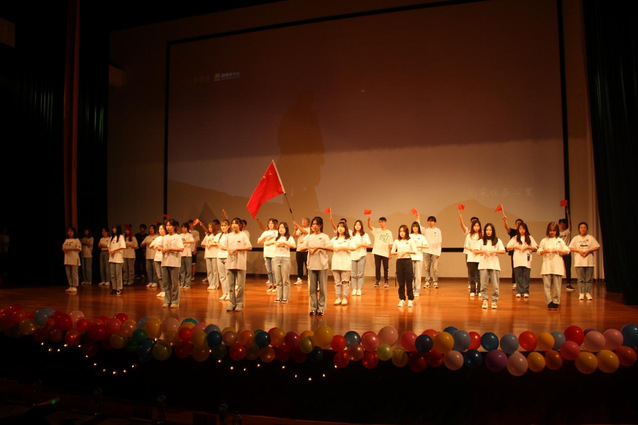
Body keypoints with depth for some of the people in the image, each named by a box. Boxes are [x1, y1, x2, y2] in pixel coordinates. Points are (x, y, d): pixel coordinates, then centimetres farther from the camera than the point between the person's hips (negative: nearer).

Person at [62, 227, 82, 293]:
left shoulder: (76, 240, -1)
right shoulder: (66, 240, 18)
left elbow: (79, 248, -9)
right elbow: (63, 248, 20)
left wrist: (70, 249, -18)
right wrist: (64, 250, -4)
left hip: (74, 259, -6)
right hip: (67, 259, 6)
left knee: (74, 273, -6)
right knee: (68, 274, 7)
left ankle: (75, 286, -3)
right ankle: (70, 286, 14)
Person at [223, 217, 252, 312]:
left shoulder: (243, 235, 0)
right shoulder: (228, 236, 13)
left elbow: (249, 247, -8)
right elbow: (223, 246, 15)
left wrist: (237, 249, -13)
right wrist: (228, 249, -6)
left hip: (240, 263, -4)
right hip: (230, 263, 4)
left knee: (240, 285, -2)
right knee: (231, 285, 6)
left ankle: (239, 304, 7)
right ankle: (232, 304, 13)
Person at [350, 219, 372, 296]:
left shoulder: (365, 235, 4)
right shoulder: (352, 235, 10)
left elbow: (370, 245, 1)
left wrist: (362, 245, -11)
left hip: (361, 256, -2)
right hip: (353, 255, 2)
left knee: (360, 273, -2)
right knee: (353, 274, 3)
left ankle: (359, 289, 3)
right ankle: (354, 289, 9)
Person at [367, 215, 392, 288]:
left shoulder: (389, 232, 5)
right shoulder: (376, 230, 4)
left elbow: (390, 244, 5)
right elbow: (370, 226, -14)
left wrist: (390, 253, -1)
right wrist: (368, 220, -33)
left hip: (385, 253, 0)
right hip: (377, 252, 0)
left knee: (386, 268, 3)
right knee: (377, 267, 5)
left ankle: (386, 282, 12)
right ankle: (378, 281, 15)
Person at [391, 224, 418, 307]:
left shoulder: (410, 241, 1)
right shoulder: (396, 241, 8)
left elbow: (415, 251, -5)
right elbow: (392, 251, 7)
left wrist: (406, 252, -17)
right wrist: (397, 253, -13)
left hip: (407, 261, -2)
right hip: (399, 261, 2)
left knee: (409, 281, -1)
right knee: (400, 281, 5)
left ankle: (410, 299, 8)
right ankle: (402, 299, 13)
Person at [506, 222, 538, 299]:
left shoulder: (529, 238, 12)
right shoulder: (515, 238, 12)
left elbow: (535, 248, 7)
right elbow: (508, 247, 7)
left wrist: (527, 247, -7)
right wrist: (516, 246, -7)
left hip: (526, 260, 0)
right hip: (517, 260, 0)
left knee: (526, 276, -2)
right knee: (518, 276, -1)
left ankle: (526, 292, 2)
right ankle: (519, 292, 2)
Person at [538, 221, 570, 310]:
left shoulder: (560, 241, 8)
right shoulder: (544, 240, 9)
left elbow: (567, 251, 4)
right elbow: (539, 252, 10)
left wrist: (557, 250, -9)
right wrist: (544, 251, -10)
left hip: (557, 266, -1)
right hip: (547, 266, 1)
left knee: (557, 285, 0)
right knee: (547, 285, -4)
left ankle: (556, 302, 8)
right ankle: (549, 302, 1)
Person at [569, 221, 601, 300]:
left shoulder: (591, 238, 8)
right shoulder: (576, 238, 9)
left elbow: (597, 247, 3)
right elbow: (570, 248, 5)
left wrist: (588, 250, -9)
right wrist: (579, 251, -9)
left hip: (589, 262, 0)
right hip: (579, 262, 0)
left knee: (589, 279, 0)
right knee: (580, 279, 0)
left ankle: (588, 293, 9)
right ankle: (581, 293, 5)